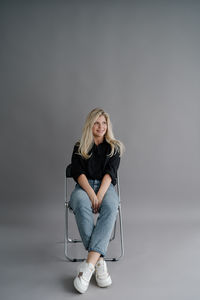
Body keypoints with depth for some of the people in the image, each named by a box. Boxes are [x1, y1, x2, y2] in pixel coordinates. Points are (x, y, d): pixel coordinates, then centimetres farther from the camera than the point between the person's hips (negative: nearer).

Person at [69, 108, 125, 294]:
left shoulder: (114, 147, 14)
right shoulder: (80, 148, 14)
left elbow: (110, 173, -1)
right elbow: (78, 172, 0)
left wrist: (100, 195, -19)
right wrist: (91, 194, -19)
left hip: (106, 186, 0)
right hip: (84, 186, 0)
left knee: (110, 207, -36)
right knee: (81, 205, -37)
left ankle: (89, 264, -43)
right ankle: (99, 261, -38)